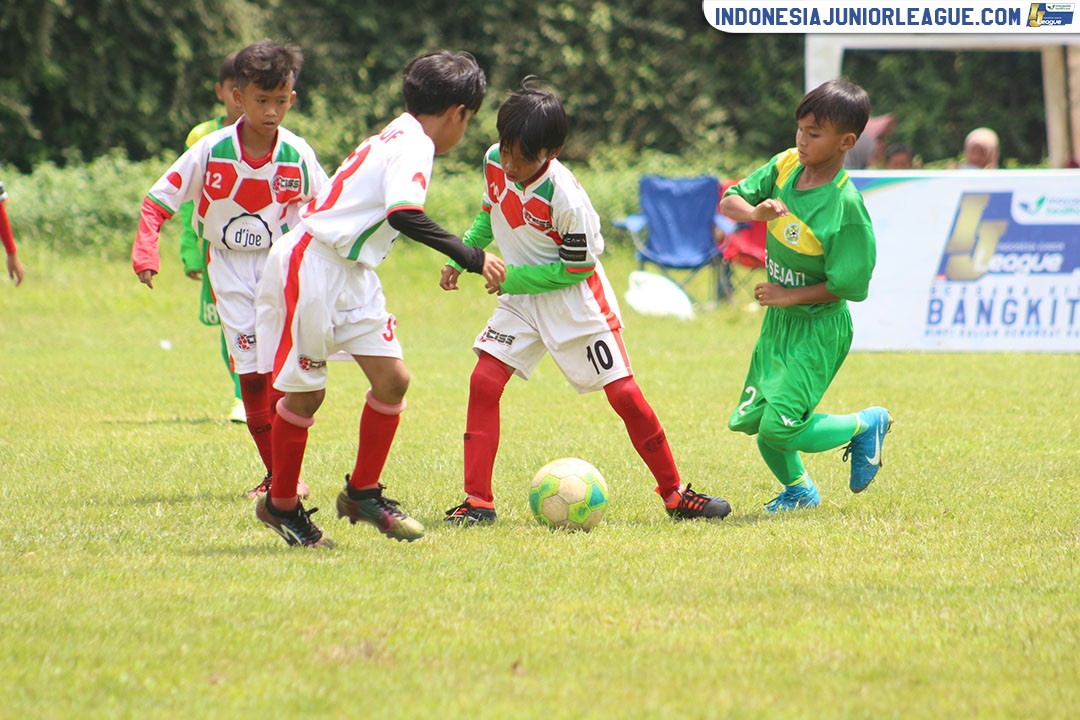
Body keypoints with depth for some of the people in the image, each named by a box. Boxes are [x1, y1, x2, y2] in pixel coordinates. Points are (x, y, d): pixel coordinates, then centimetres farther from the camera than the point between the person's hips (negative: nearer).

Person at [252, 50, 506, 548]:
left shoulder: (396, 137, 14)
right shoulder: (414, 145, -15)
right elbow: (405, 215, -31)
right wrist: (471, 257, -29)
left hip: (352, 273, 9)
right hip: (310, 267, -9)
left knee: (392, 379, 3)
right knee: (304, 392, 2)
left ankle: (362, 493, 15)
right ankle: (280, 504, 17)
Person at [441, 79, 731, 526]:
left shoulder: (566, 199, -29)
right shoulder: (494, 162, -10)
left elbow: (578, 267, -18)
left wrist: (513, 277, -19)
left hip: (575, 300, -5)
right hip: (520, 298, 5)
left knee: (624, 394, -5)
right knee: (483, 383, -10)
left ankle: (674, 493, 11)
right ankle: (477, 501, -7)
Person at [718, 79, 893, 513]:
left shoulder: (844, 207, -24)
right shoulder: (786, 166, -4)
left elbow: (851, 285, -22)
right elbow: (728, 202, 1)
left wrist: (789, 296, -18)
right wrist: (755, 212, -21)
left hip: (819, 327, -7)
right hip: (779, 319, 7)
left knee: (778, 428, -15)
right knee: (751, 419, 9)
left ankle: (866, 425, 10)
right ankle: (798, 490, 34)